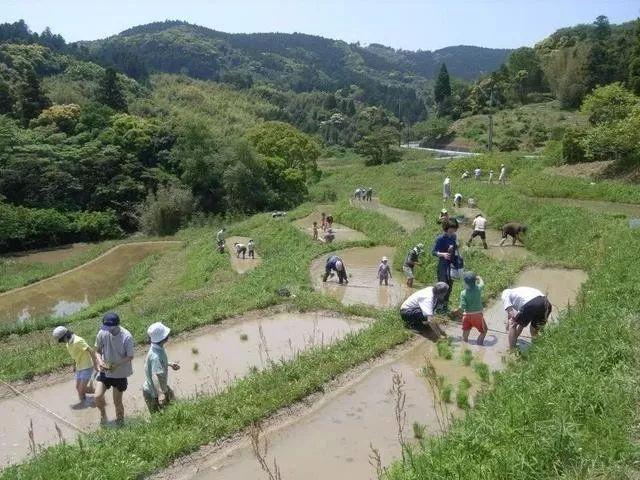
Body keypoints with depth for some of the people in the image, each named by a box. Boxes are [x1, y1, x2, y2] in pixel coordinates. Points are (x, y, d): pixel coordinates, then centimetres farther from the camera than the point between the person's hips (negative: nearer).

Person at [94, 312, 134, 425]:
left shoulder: (126, 337, -23)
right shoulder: (102, 333, -14)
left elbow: (130, 357, -15)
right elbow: (97, 351, 0)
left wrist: (117, 365, -29)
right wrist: (100, 361, -20)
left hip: (120, 373, -3)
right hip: (105, 371, 3)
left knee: (117, 402, 7)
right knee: (98, 396, -8)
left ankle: (120, 421, 34)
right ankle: (103, 414, 23)